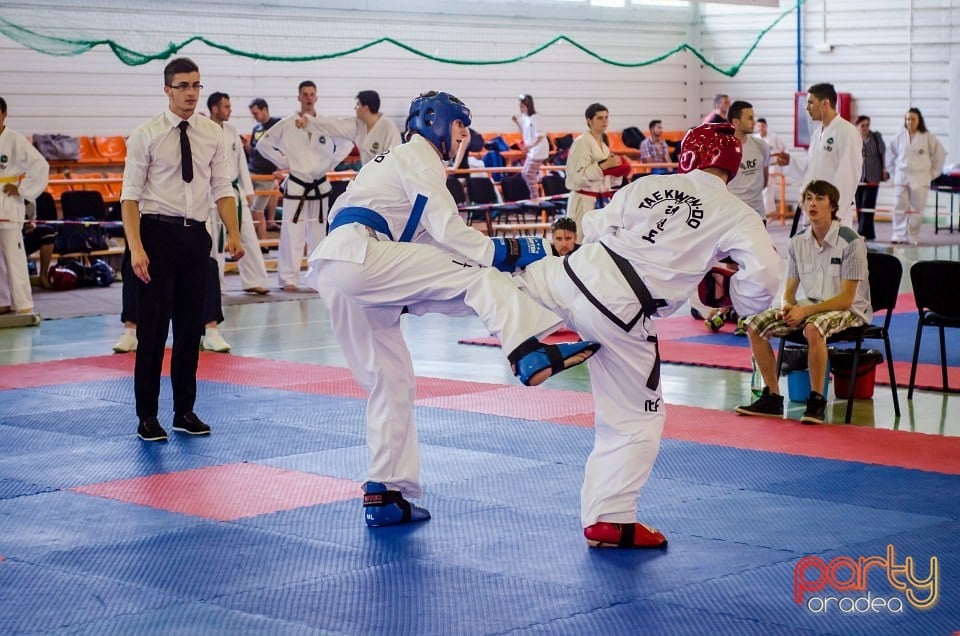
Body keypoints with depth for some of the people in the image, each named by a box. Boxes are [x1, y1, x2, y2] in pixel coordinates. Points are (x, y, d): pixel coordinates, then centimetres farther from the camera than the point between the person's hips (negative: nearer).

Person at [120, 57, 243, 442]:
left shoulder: (212, 134, 7)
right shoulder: (146, 135, -4)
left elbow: (222, 188, 8)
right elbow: (130, 194, -6)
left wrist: (233, 233, -6)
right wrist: (136, 248, -16)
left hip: (195, 235, 4)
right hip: (158, 233, -4)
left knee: (191, 327, 10)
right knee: (153, 327, -3)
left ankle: (185, 411, 22)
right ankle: (147, 416, 7)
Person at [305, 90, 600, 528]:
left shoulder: (396, 160, 32)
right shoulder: (418, 156, 3)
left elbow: (430, 238, 28)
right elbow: (449, 231, -9)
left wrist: (491, 255, 21)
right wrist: (508, 252, -6)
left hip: (332, 273, 10)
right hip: (360, 255, -10)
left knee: (391, 380, 13)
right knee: (478, 278, -14)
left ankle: (383, 495, 14)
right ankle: (531, 355, -33)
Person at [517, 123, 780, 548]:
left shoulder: (649, 186, 7)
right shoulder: (736, 215, -2)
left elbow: (594, 228, 15)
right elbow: (765, 274, -13)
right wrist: (737, 307, 7)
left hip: (579, 273, 3)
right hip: (622, 320, -3)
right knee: (636, 420, 11)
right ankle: (610, 518, 13)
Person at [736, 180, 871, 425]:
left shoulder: (851, 242, -16)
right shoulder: (798, 242, 2)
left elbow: (846, 298, -19)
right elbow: (790, 290, 7)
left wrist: (805, 311, -27)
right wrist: (788, 306, -18)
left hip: (850, 310, -6)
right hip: (808, 305, 6)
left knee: (813, 328, -40)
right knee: (755, 325, -12)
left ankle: (817, 400, -26)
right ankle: (772, 397, -4)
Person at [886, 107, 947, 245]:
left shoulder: (927, 137, -2)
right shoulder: (900, 137, 5)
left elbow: (940, 154, 6)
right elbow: (890, 155, 19)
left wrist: (933, 173, 5)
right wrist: (893, 171, 12)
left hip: (920, 179, -2)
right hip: (901, 178, 2)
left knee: (916, 209, 0)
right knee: (899, 208, -3)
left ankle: (912, 237, 7)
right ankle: (898, 235, 1)